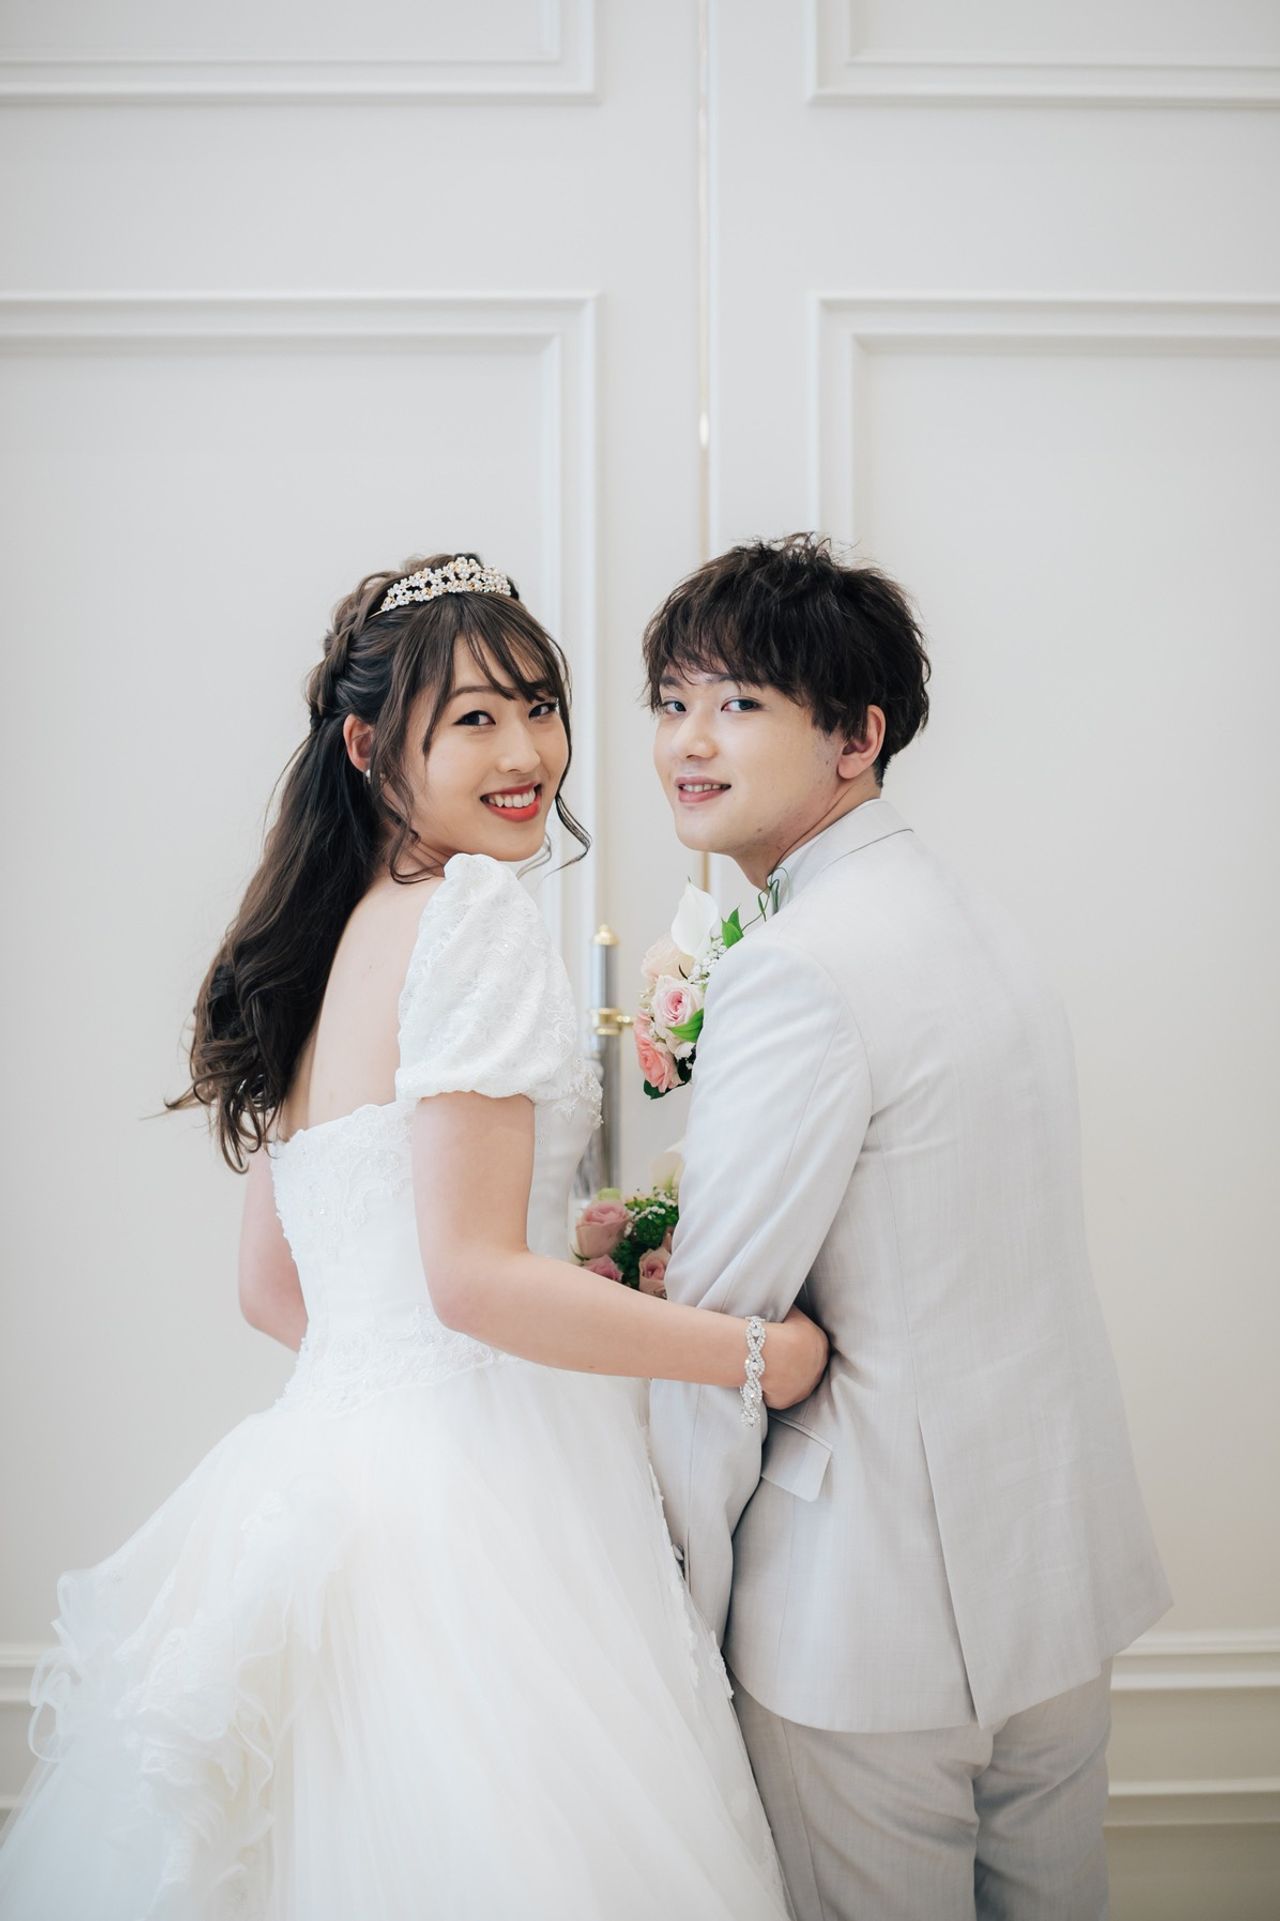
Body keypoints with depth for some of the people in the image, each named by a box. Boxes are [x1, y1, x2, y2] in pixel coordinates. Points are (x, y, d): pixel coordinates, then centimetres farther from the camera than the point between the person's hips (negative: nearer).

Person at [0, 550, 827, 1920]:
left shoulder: (323, 935, 11)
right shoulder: (478, 911, -14)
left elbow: (271, 1289, 14)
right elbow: (473, 1275, -20)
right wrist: (756, 1352, -11)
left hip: (330, 1447, 9)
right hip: (470, 1499, -9)